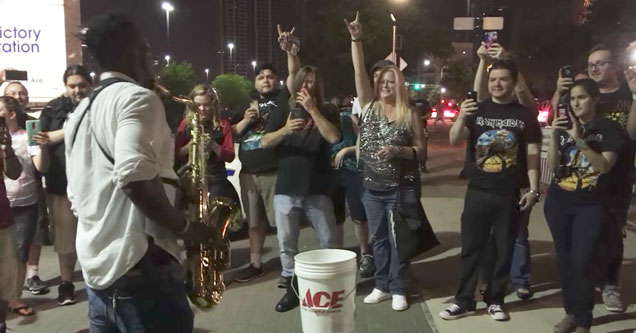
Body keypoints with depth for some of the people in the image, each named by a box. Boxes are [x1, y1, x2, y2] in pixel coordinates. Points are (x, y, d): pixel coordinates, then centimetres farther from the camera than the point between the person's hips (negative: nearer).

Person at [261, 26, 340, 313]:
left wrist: (313, 110, -17)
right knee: (286, 242, 7)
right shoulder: (283, 111, 8)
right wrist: (284, 130, -16)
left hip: (317, 188, -2)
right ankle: (292, 288, 22)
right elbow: (265, 142, 2)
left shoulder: (327, 111, 3)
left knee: (328, 241, 8)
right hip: (286, 188, 2)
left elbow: (334, 137, -15)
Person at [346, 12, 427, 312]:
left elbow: (421, 151, -3)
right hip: (372, 188, 3)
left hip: (401, 188, -3)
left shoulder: (410, 114, -4)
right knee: (378, 239, 12)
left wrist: (398, 151, -21)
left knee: (398, 239, 4)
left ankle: (398, 289, 17)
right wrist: (355, 39, -12)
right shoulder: (369, 106, 3)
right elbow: (359, 73, -5)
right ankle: (382, 285, 25)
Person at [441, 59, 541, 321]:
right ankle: (464, 301, 15)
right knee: (471, 248, 5)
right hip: (477, 192, 0)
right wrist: (461, 118, -24)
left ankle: (495, 300, 23)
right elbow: (454, 141, -6)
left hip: (510, 195, 0)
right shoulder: (477, 110, 4)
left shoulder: (525, 115, 3)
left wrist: (534, 189, -5)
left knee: (504, 250, 9)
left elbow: (533, 155, 3)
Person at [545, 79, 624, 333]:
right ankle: (571, 311, 24)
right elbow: (552, 166, -1)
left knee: (581, 264, -9)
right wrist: (554, 135, -15)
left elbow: (605, 165, -16)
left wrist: (579, 139, -24)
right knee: (565, 261, 10)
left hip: (591, 205, -4)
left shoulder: (610, 128, -3)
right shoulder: (565, 125, 6)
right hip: (558, 202, 4)